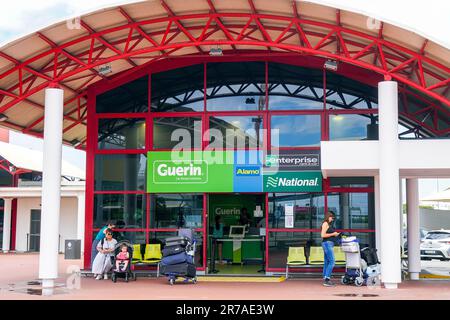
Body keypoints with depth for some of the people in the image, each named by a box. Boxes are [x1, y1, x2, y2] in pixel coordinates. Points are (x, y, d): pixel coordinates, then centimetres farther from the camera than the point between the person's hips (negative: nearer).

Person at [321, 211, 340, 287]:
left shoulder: (329, 224, 21)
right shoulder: (325, 223, -8)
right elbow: (323, 235, -16)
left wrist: (335, 234, 13)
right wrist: (333, 234, -10)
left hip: (329, 244, 10)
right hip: (327, 243, -10)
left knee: (327, 262, 8)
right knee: (332, 262, -15)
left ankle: (325, 280, 9)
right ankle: (327, 279, -19)